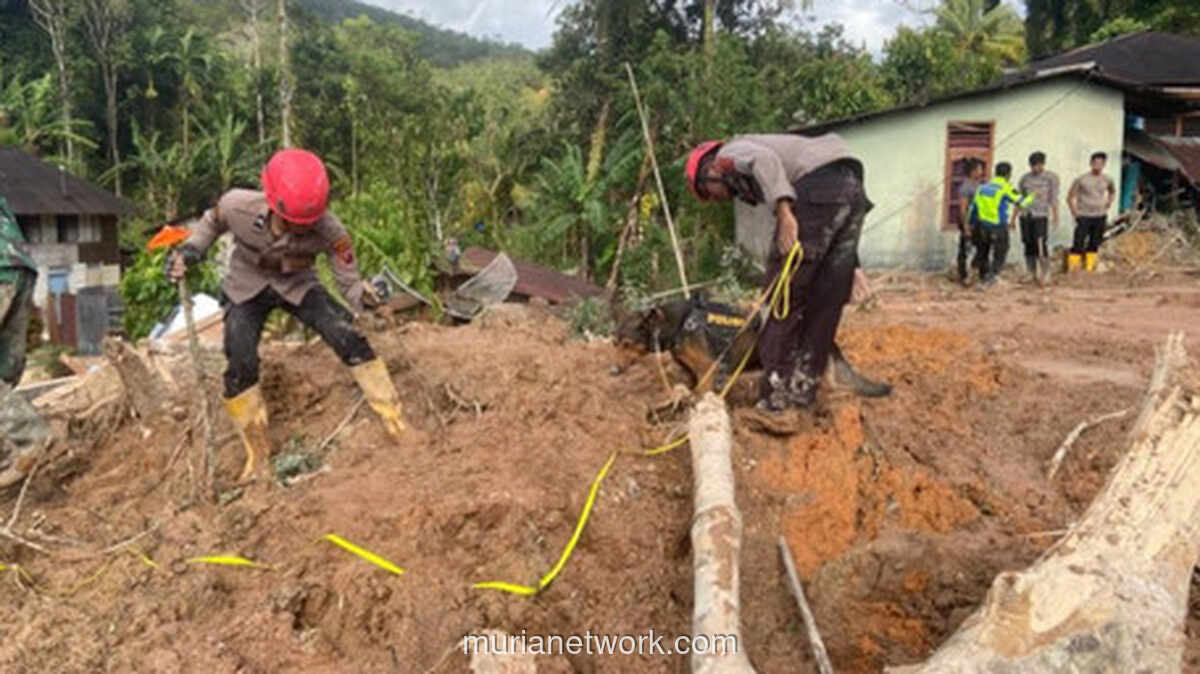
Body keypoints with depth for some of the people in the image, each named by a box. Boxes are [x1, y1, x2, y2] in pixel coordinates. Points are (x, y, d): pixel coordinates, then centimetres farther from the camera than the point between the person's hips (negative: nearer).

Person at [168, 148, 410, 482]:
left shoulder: (328, 230, -33)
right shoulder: (237, 206, -30)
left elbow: (348, 278, -21)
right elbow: (212, 223, -4)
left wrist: (361, 293, -40)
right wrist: (189, 250, -17)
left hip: (297, 284, -1)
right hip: (247, 286, 1)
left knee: (348, 338, -20)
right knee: (241, 366, -13)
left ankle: (397, 424, -10)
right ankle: (258, 453, 8)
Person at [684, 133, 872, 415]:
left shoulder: (729, 153, 13)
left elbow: (763, 159, -13)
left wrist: (783, 211, -24)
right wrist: (849, 261, 24)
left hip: (819, 185, -9)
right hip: (853, 189, 9)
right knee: (824, 301, 10)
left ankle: (775, 401, -2)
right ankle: (801, 392, 15)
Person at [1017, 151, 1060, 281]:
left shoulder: (1051, 177, 2)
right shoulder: (1024, 178, 11)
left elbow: (1054, 198, 0)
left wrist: (1056, 217, -7)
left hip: (1041, 215, -4)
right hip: (1026, 215, 4)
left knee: (1040, 243, -14)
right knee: (1029, 245, 4)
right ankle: (1032, 275, 12)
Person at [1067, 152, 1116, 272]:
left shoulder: (1107, 180, 4)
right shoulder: (1081, 179, -8)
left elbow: (1112, 191, 26)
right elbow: (1070, 197, -2)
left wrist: (1108, 204, 13)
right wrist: (1075, 213, -6)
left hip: (1100, 217, 4)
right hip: (1084, 217, -4)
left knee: (1094, 244, 7)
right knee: (1079, 244, -9)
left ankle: (1089, 267, 15)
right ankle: (1072, 268, -6)